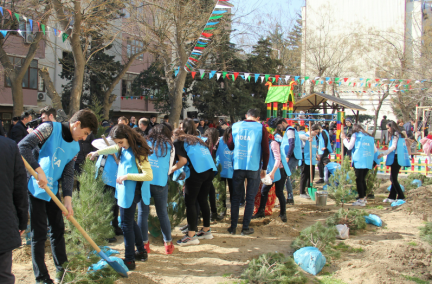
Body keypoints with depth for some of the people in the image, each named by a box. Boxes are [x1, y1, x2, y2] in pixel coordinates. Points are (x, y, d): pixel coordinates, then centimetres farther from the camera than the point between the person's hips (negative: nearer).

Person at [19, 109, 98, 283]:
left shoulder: (75, 147, 6)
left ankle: (61, 269, 26)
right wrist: (39, 171, -31)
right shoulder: (50, 128, -14)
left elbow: (68, 174, 4)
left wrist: (68, 200, -8)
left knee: (58, 230, 12)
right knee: (39, 234, -2)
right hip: (36, 189, -7)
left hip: (53, 191, 7)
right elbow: (23, 146, -23)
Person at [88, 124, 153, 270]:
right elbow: (113, 149, 30)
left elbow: (149, 176, -26)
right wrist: (97, 152, 20)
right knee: (130, 222, 20)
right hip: (123, 191, 9)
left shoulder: (138, 151, -21)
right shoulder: (124, 148, 5)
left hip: (130, 193, -9)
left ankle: (129, 260, 6)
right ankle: (141, 251, 34)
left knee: (126, 225, -3)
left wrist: (127, 176, -24)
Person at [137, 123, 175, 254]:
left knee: (143, 213, 8)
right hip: (160, 183, 0)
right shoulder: (169, 146, 11)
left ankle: (144, 244, 12)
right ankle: (168, 244, 17)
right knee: (163, 213, 10)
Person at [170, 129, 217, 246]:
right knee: (203, 200, 18)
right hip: (210, 170, 7)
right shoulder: (195, 139, 29)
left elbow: (183, 160, -5)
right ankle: (206, 230, 26)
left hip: (197, 171, -7)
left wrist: (172, 169, 11)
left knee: (190, 202, 1)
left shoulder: (177, 142, 9)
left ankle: (191, 235, 1)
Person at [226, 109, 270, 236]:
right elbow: (266, 151, -2)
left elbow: (230, 146, 13)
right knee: (250, 199, 6)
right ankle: (245, 228, 8)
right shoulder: (261, 128, -2)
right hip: (254, 167, -2)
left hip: (238, 167, 2)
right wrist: (264, 168, 8)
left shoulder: (236, 126, 5)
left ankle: (233, 227, 15)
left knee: (236, 197, 12)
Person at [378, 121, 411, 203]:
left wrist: (383, 154, -16)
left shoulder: (395, 135, -7)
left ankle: (401, 197, -7)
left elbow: (393, 147, -15)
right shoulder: (400, 135, 20)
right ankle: (392, 197, 11)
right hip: (398, 158, 10)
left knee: (393, 178, -8)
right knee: (393, 178, 10)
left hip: (396, 158, -10)